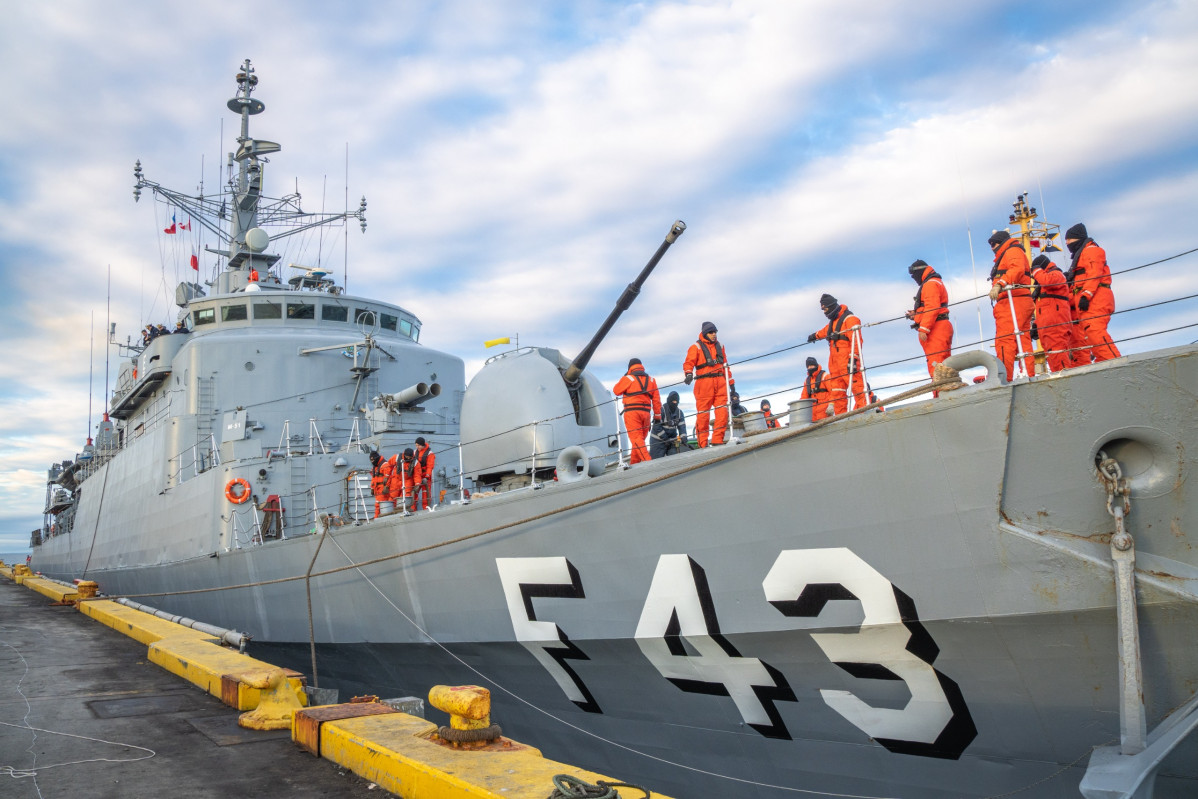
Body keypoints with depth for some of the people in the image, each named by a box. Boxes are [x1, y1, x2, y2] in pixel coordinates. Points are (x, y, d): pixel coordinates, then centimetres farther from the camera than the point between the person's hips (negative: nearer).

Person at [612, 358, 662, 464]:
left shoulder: (628, 378, -1)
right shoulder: (651, 380, 14)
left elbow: (616, 391, 10)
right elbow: (656, 399, 11)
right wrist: (657, 415, 14)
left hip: (632, 412, -5)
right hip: (646, 412, 5)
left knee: (636, 438, -9)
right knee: (640, 438, 14)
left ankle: (647, 462, -23)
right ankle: (634, 464, 17)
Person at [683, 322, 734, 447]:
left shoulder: (719, 346, 21)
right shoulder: (696, 347, 5)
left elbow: (725, 365, 25)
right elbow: (688, 363, -6)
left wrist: (731, 382, 21)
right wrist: (689, 374, -26)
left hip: (720, 382, 5)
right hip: (704, 383, -5)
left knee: (723, 412, -4)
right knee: (703, 413, -4)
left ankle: (717, 440, 1)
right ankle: (702, 444, 0)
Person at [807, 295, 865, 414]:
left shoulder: (849, 319, -6)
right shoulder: (832, 322, 23)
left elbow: (856, 340, -17)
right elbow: (825, 331, 47)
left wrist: (853, 358, -26)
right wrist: (816, 335, 64)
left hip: (847, 362, -8)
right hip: (835, 364, 8)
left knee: (857, 389, -15)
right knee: (837, 394, 1)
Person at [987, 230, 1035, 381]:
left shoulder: (1012, 251, 1)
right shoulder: (1003, 257, 32)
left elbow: (1017, 269, -19)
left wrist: (999, 284, -31)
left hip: (1012, 302, -11)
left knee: (1004, 342, -17)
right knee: (1023, 343, 7)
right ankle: (1030, 376, 7)